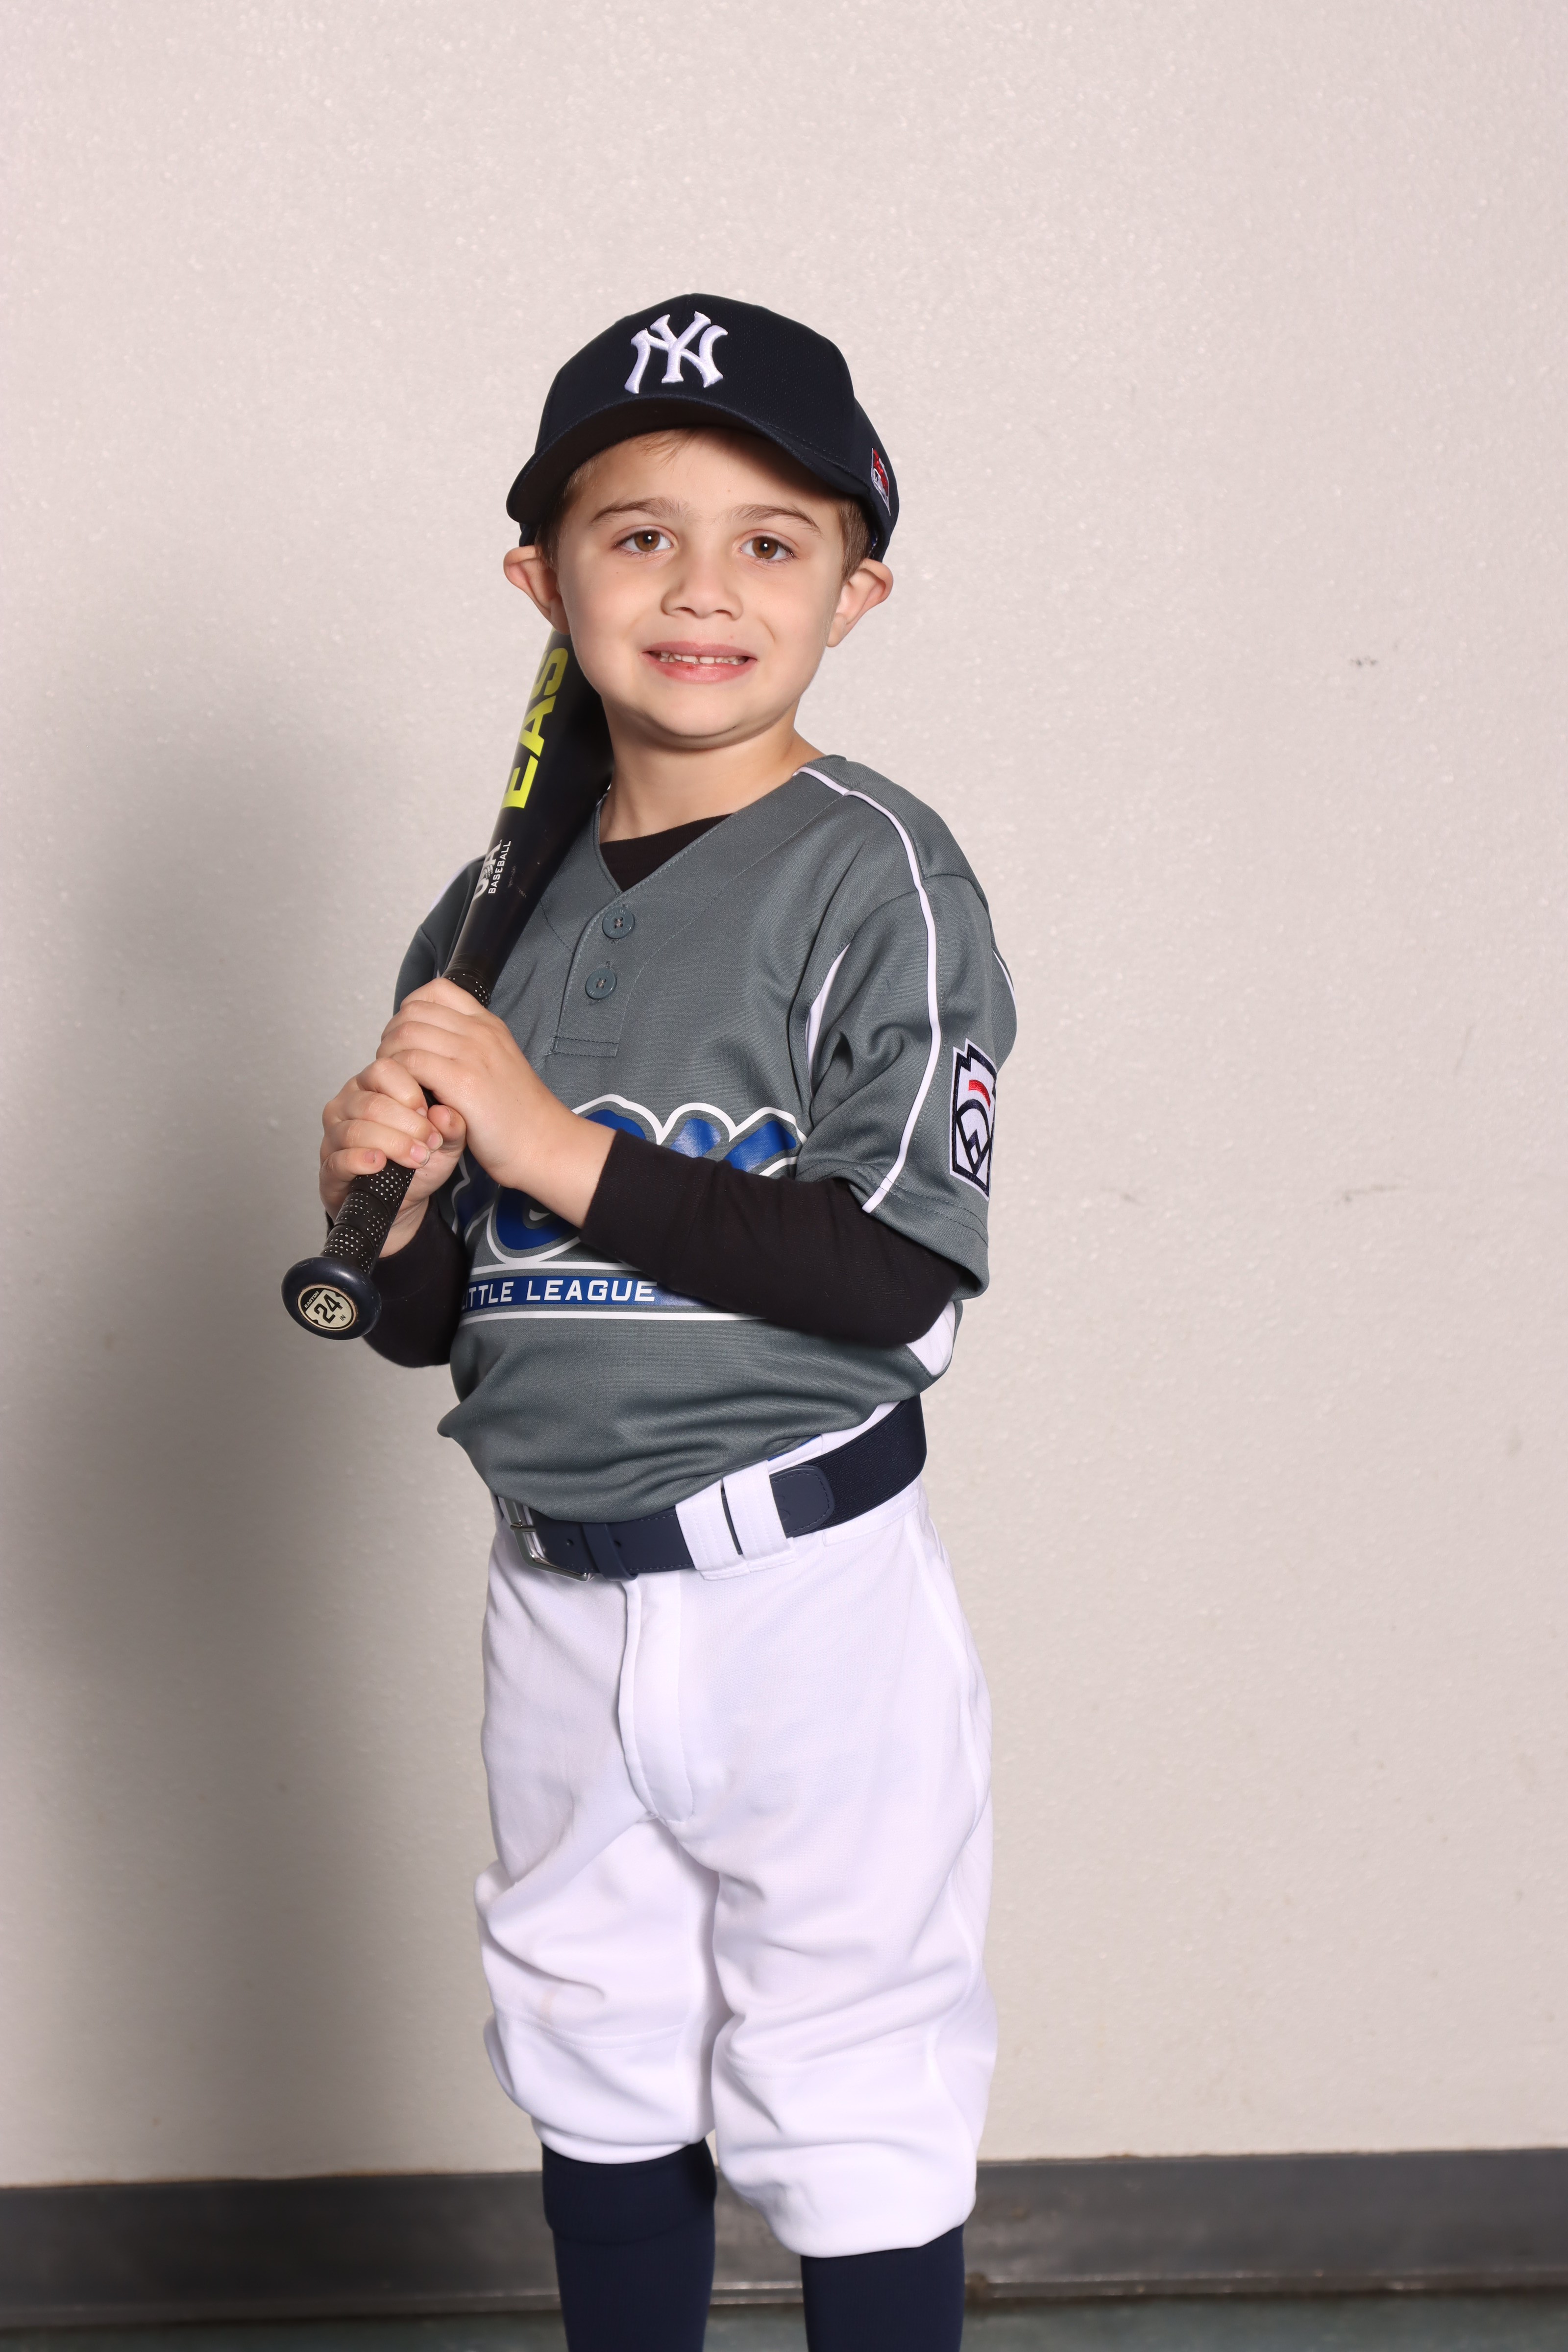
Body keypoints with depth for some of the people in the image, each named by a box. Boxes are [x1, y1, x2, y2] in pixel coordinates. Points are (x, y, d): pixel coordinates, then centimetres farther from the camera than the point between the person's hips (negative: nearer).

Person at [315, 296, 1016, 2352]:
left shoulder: (874, 873, -11)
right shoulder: (493, 917, 6)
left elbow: (901, 1280, -20)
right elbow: (422, 1329, 10)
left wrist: (560, 1151, -20)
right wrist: (385, 1201, -12)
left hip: (806, 1587, -5)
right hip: (555, 1599, 6)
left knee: (852, 2126, 7)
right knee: (597, 2098, 21)